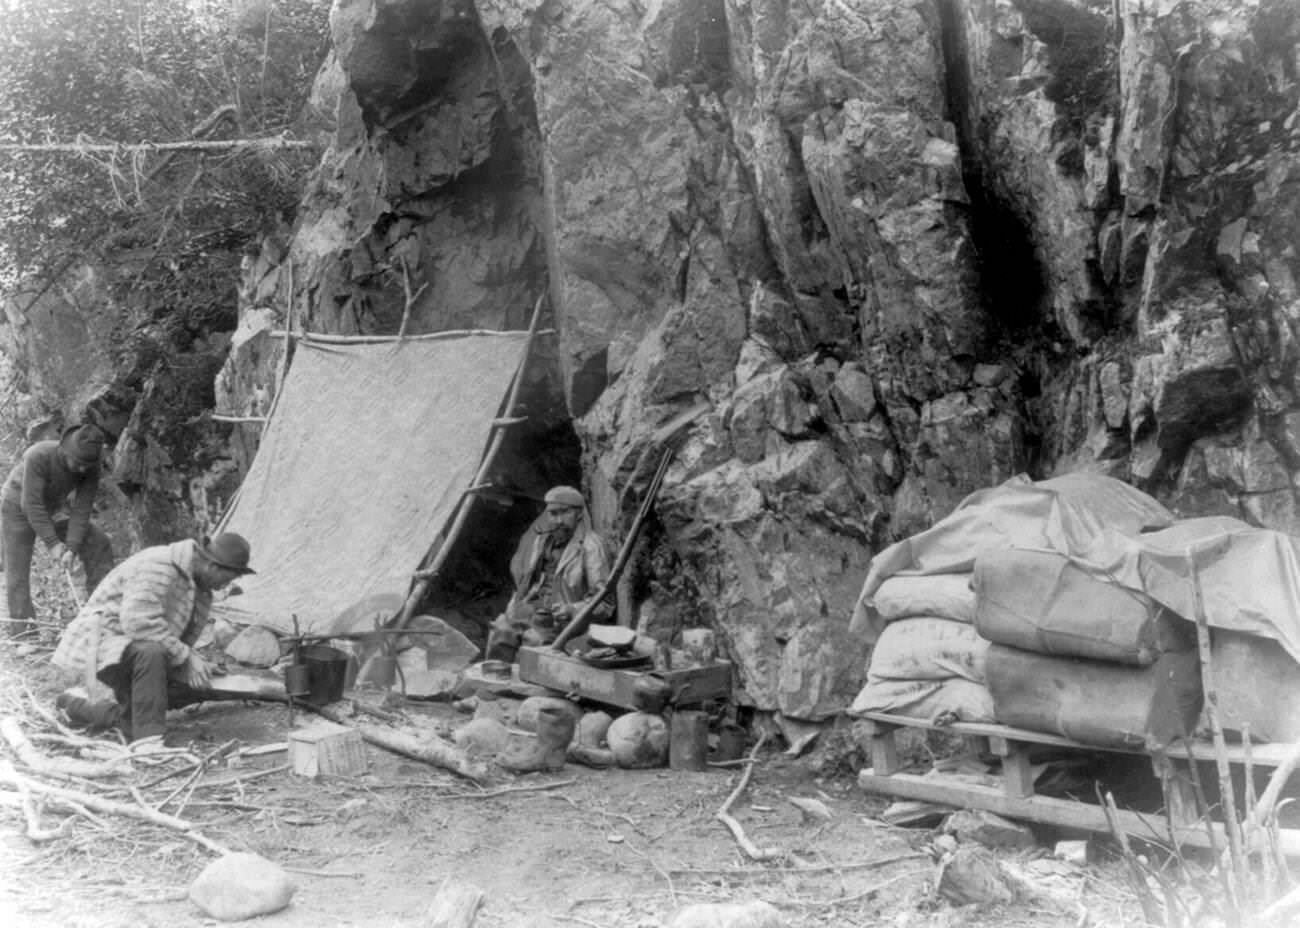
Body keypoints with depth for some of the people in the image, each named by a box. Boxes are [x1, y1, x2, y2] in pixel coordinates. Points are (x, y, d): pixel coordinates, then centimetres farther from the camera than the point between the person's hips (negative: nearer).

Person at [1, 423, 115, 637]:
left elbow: (82, 508, -20)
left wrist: (72, 547, -29)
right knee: (18, 571, -8)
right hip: (18, 508, -4)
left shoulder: (90, 467, -22)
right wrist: (53, 543, -33)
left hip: (52, 511, 4)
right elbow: (31, 504, -33)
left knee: (99, 545, -9)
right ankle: (22, 627, 0)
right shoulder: (38, 456, -35)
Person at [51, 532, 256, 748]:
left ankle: (79, 705, 27)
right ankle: (148, 742, -33)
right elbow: (138, 622, -34)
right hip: (103, 641, -9)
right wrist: (185, 655, -28)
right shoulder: (158, 568, -26)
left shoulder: (201, 589, 4)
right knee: (151, 652, -38)